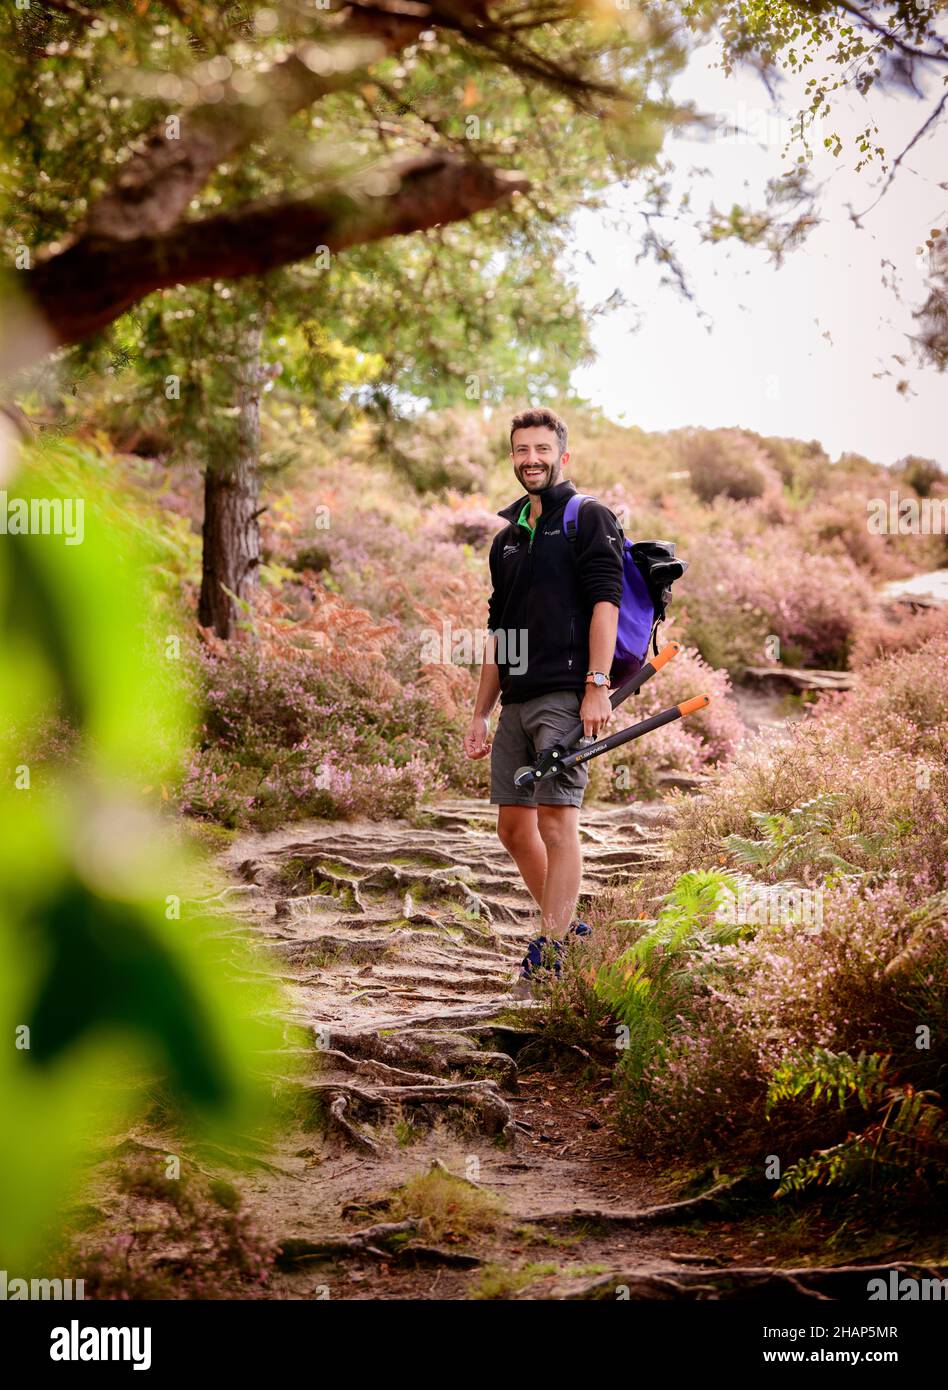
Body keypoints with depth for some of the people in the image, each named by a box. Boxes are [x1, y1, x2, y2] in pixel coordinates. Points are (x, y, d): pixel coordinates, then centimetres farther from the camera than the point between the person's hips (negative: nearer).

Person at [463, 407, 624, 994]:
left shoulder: (588, 518, 0)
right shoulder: (507, 537, 22)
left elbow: (606, 601, -11)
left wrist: (596, 687, -20)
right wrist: (480, 715, 20)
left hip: (565, 695, -8)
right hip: (516, 700, 8)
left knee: (557, 821, -11)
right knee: (514, 826, 9)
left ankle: (551, 952, -8)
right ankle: (567, 927, 23)